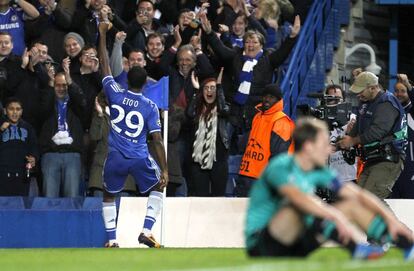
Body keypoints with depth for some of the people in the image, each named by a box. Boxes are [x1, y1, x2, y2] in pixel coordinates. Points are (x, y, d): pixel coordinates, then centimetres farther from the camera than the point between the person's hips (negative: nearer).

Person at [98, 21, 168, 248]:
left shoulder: (115, 95, -2)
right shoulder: (150, 107, -5)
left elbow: (105, 66, 10)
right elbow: (157, 140, -8)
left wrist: (103, 35, 18)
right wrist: (165, 170, -5)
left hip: (116, 158, 1)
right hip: (140, 160, -1)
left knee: (109, 195, 21)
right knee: (158, 187, 23)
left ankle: (111, 240, 10)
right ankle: (146, 231, 9)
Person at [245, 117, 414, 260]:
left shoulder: (318, 172, 6)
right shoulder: (280, 167, -18)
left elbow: (359, 194, 3)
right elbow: (298, 197, -39)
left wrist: (390, 219, -9)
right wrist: (336, 216, -48)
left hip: (293, 245, 8)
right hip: (260, 245, -8)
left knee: (353, 205, 1)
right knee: (302, 206, -35)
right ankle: (355, 250, -37)